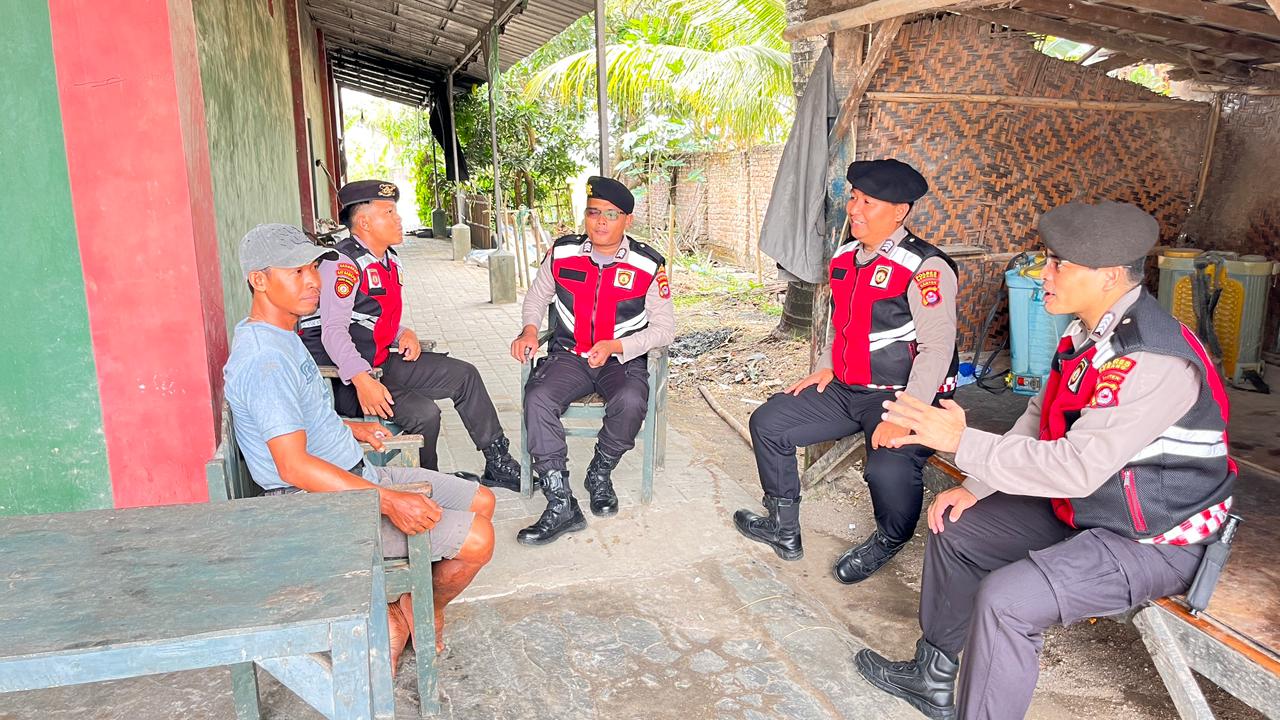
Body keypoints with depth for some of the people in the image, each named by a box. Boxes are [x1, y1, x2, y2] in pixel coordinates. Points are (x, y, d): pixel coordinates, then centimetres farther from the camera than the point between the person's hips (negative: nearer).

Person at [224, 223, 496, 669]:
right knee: (477, 539, -15)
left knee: (481, 502, 11)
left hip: (355, 476, 11)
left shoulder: (277, 335, 10)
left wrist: (349, 428, 18)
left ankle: (399, 616, 16)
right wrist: (388, 501, -33)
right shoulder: (264, 360, -24)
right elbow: (294, 466, -31)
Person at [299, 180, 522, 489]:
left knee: (464, 375, 3)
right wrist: (362, 380, -37)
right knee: (423, 412, -27)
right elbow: (333, 331, -25)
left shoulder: (391, 261, 12)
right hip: (343, 378, -9)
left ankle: (499, 463, 10)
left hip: (380, 362, 9)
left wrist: (405, 335, 1)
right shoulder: (342, 263, -17)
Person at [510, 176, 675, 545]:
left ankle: (600, 474, -5)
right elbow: (536, 297, 18)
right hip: (568, 356, 2)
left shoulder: (649, 265, -6)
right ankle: (560, 504, -24)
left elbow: (665, 327, -3)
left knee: (630, 402, -35)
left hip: (623, 360, -2)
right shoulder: (562, 253, 2)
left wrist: (615, 346, -16)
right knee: (537, 399, -28)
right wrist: (529, 329, -3)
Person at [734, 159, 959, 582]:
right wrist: (826, 368, 8)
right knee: (768, 423, 2)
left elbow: (937, 348, -22)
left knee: (889, 468, -33)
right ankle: (783, 529, 19)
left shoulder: (925, 267, -16)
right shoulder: (845, 257, 9)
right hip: (845, 389, 8)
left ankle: (889, 541, 3)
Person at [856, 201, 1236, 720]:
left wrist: (963, 442, -28)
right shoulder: (1089, 333, 0)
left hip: (1153, 543, -9)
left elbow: (1077, 468, -34)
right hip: (1083, 510, 10)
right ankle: (933, 677, 25)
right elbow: (1040, 418, 10)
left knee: (1005, 599, -27)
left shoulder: (1154, 361, -30)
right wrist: (976, 487, 2)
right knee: (955, 529, 11)